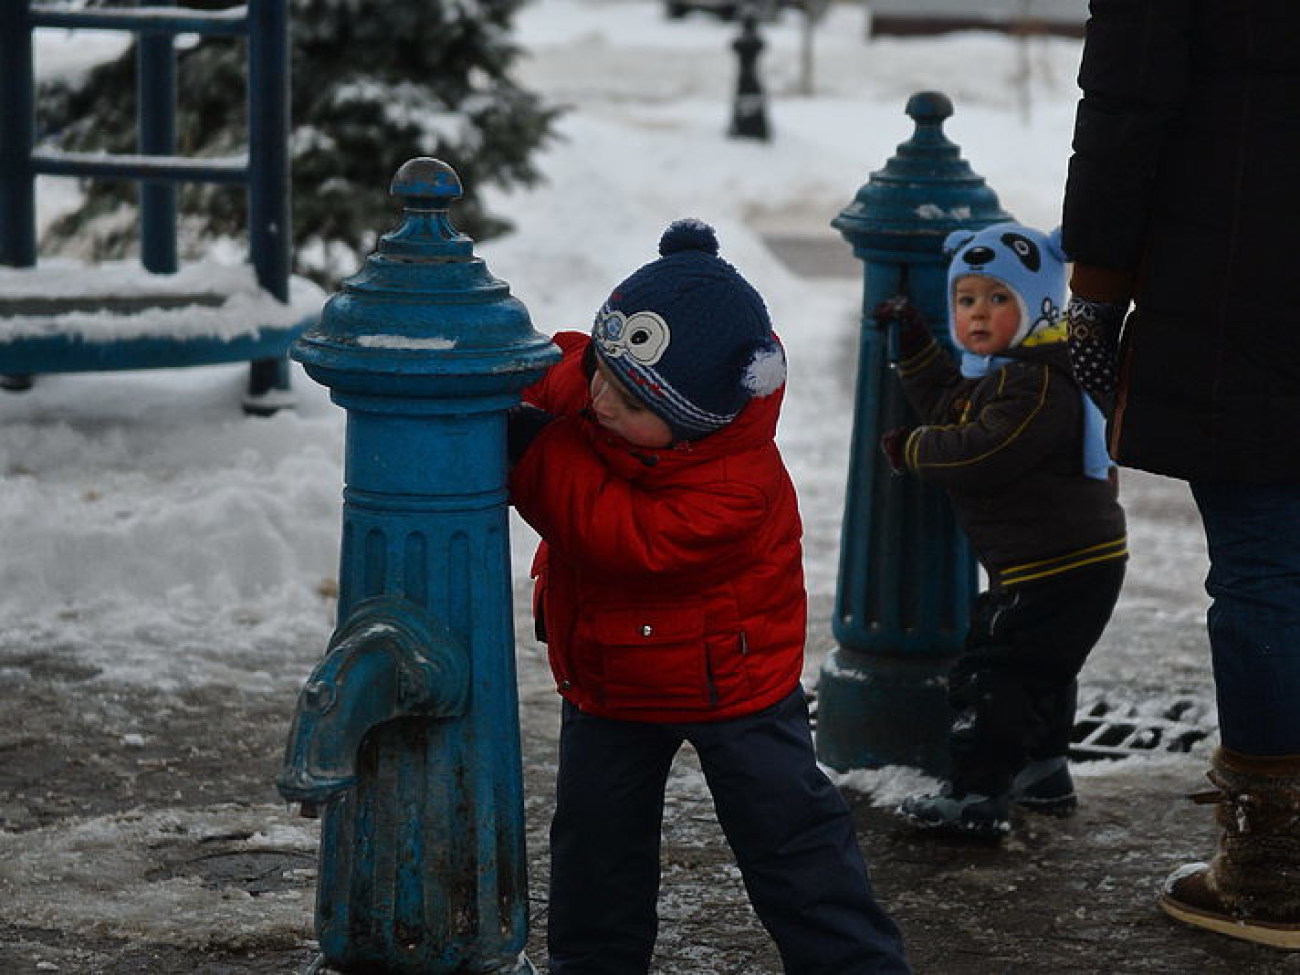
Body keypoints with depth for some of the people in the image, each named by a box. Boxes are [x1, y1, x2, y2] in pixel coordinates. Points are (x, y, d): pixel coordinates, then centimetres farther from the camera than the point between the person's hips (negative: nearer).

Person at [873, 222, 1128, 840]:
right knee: (1037, 668, 25)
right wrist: (912, 345, 17)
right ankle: (1043, 773, 41)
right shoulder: (996, 372, 12)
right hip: (1045, 564, 11)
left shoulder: (1039, 385, -23)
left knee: (992, 673, -9)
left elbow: (981, 453, -28)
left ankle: (977, 798, -5)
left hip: (1063, 570, -11)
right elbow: (947, 405, 27)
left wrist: (913, 450, -13)